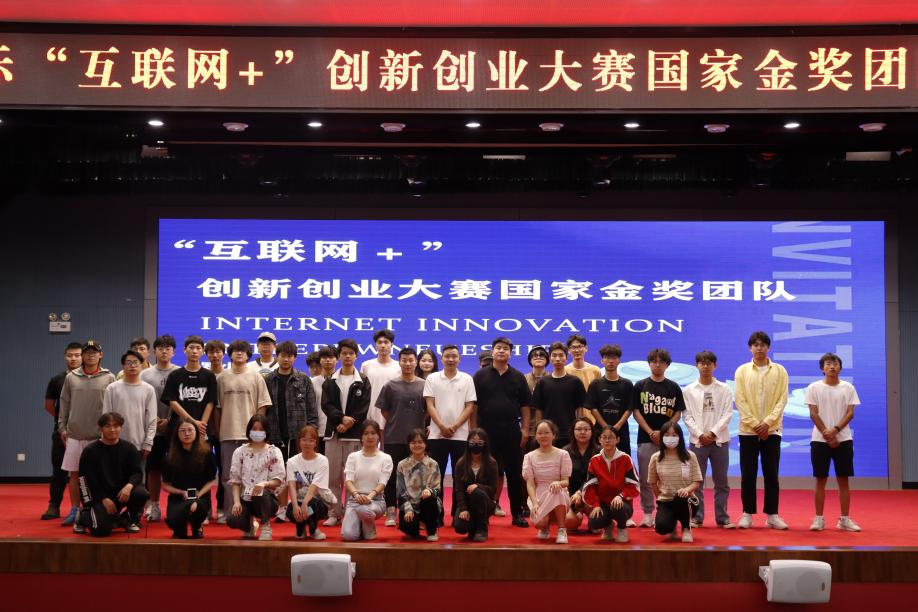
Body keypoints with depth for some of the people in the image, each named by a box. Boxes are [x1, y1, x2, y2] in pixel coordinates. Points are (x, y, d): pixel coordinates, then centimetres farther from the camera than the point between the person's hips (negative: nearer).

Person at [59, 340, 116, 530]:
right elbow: (64, 404, 11)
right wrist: (62, 427, 6)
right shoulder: (71, 377, 7)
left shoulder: (109, 378, 0)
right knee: (74, 473, 6)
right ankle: (75, 510, 15)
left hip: (99, 435, -2)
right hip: (74, 434, 2)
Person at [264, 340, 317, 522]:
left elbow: (312, 410, 3)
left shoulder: (303, 380, 5)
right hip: (276, 435, 1)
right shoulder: (267, 380, 6)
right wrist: (263, 433, -1)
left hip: (298, 435, -1)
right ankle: (282, 509, 11)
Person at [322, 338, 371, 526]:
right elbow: (326, 405, 0)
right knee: (332, 476, 1)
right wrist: (342, 418, -15)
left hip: (354, 434, -1)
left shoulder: (363, 382, 7)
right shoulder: (330, 382, 11)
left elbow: (363, 409, -1)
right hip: (333, 432, 2)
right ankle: (333, 513, 5)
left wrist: (348, 424, -12)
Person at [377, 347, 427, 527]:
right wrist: (397, 424, 6)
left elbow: (428, 410, 8)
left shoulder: (424, 385, 4)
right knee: (392, 476, 1)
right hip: (393, 439, -1)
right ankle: (391, 512, 6)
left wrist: (417, 424, 2)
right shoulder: (390, 386, 2)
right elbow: (383, 410, 6)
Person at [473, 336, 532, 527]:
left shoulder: (518, 377, 8)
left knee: (515, 474, 3)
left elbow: (525, 405, 9)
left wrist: (525, 429, 2)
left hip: (511, 431, 1)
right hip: (486, 431, -1)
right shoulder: (481, 376, 4)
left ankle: (517, 513, 10)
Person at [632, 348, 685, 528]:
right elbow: (636, 411, 2)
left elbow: (677, 413, 5)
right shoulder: (640, 386, 6)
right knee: (646, 479, 1)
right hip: (646, 438, 0)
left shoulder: (673, 387, 7)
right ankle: (647, 514, 9)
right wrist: (651, 432, -8)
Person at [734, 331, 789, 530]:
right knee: (748, 474, 1)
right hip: (748, 430, 0)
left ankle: (772, 515, 9)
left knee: (771, 474, 2)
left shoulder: (780, 371, 4)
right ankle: (747, 514, 8)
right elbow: (740, 400, -2)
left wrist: (767, 423, -13)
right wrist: (754, 424, -12)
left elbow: (782, 399, -2)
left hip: (772, 430, 0)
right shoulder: (742, 371, 3)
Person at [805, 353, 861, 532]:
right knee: (821, 480, 2)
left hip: (843, 439, 1)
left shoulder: (848, 388, 4)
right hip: (819, 440, -1)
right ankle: (819, 518, 6)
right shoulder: (814, 388, 1)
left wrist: (835, 430, -15)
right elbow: (814, 414, -3)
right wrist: (827, 435, -11)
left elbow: (850, 413, -2)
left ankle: (845, 519, 9)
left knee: (843, 480, 3)